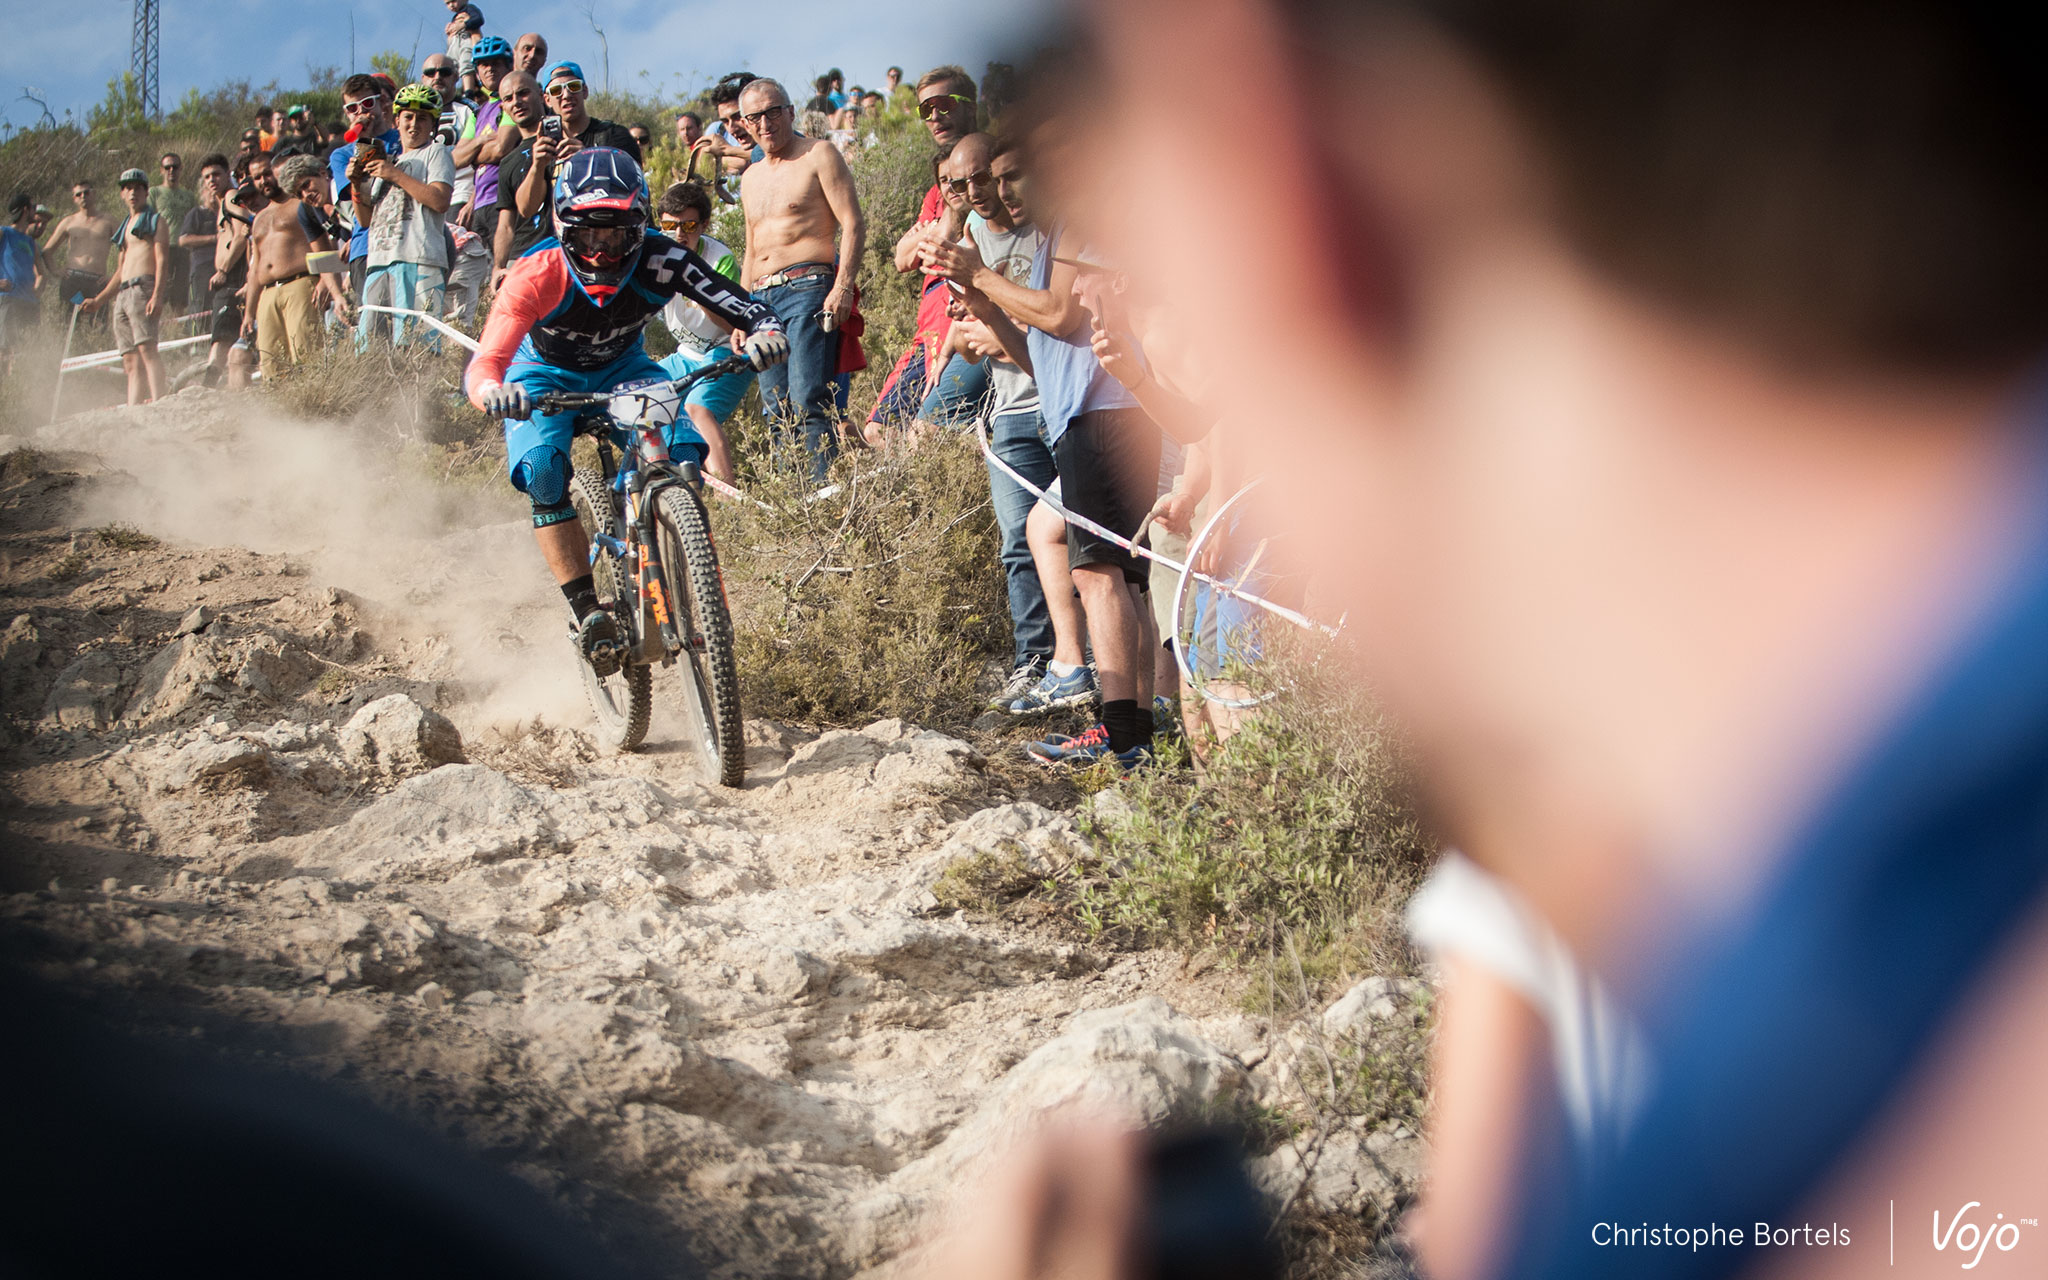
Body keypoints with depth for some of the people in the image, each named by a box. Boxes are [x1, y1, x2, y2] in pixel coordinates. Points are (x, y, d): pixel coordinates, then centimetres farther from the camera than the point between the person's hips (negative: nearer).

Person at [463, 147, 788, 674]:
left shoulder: (658, 260, -30)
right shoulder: (537, 276, -34)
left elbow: (743, 308, -32)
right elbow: (481, 367, -41)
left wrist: (766, 333, -55)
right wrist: (492, 392, -65)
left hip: (622, 368, 2)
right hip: (546, 376, -1)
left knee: (682, 451, -25)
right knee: (542, 475, -29)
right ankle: (587, 612, -19)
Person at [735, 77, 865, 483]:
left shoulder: (818, 156, 2)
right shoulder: (751, 178, 23)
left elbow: (853, 224, -6)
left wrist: (843, 286, -18)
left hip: (809, 288, -7)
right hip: (762, 299, 7)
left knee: (809, 403, -17)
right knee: (775, 410, 2)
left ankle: (825, 490, -19)